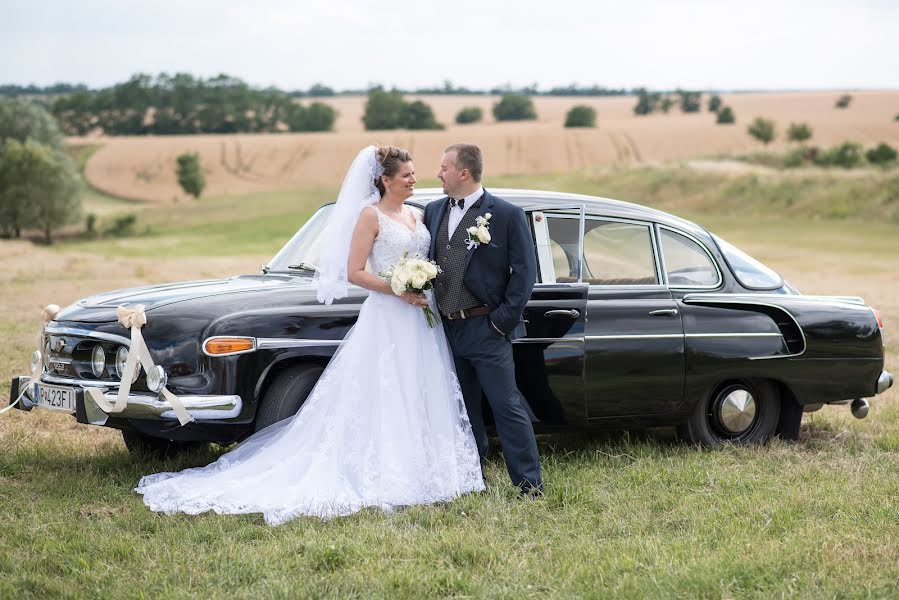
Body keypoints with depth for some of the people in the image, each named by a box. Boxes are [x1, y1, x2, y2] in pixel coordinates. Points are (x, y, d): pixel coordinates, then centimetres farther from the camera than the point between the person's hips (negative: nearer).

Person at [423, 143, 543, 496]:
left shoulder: (507, 215, -6)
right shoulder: (434, 212, 10)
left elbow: (524, 271, -7)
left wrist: (504, 319, -11)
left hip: (486, 331, -6)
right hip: (447, 331, 6)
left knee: (507, 408, -5)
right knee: (464, 411, 13)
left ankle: (530, 484, 1)